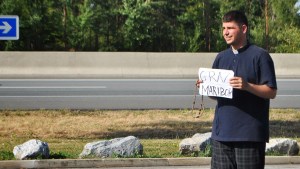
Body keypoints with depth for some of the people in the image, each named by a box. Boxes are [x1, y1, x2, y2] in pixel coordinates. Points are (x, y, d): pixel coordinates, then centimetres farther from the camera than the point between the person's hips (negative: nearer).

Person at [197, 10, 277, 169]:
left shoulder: (260, 56, -4)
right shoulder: (221, 57, 14)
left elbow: (271, 92, -7)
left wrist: (247, 86, -22)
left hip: (250, 132, -5)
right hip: (222, 131, 6)